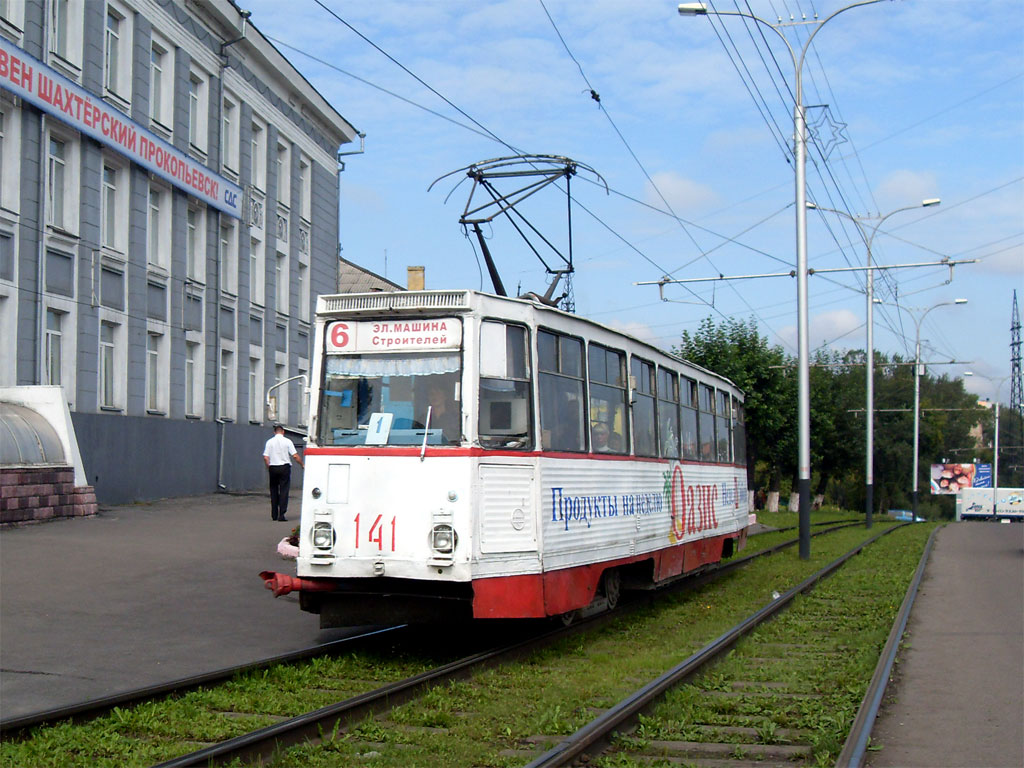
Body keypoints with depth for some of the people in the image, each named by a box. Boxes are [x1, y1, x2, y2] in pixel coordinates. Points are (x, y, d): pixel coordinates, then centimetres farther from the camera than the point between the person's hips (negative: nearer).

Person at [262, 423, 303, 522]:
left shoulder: (269, 442, 3)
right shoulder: (287, 441, -2)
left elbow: (266, 458, -1)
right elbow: (295, 456, -4)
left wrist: (269, 468, 10)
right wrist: (302, 465, 8)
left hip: (273, 468, 2)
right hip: (284, 467, -2)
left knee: (274, 491, 12)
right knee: (284, 491, -2)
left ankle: (274, 515, 14)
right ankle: (281, 514, -10)